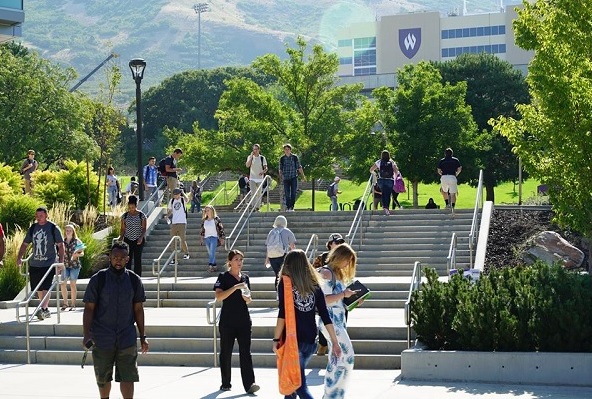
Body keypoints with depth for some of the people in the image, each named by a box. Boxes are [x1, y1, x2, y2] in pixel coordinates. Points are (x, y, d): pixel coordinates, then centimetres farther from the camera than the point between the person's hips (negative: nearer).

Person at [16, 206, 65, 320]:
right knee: (38, 288, 9)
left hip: (49, 263, -5)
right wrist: (19, 258, 6)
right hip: (34, 263, 5)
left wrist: (61, 261, -11)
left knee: (46, 287, -14)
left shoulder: (53, 228, -4)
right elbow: (25, 244, 16)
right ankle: (46, 310, 20)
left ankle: (43, 309, -20)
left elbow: (60, 245, -4)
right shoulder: (33, 228, 10)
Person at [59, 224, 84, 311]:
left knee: (72, 284, -2)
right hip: (65, 265, 3)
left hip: (74, 265, -3)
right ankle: (65, 303, 13)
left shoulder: (77, 241, 0)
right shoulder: (63, 242, 7)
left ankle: (73, 304, 5)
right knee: (62, 284, -3)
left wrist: (77, 254, -17)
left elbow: (82, 253, 1)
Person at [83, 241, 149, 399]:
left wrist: (143, 337, 7)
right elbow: (89, 308, -3)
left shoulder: (134, 280, 3)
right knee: (103, 379, 11)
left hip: (127, 338, 1)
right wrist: (86, 334, -12)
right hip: (102, 339, -1)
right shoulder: (98, 279, -4)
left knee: (128, 377, -6)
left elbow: (138, 309, 9)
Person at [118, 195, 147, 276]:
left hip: (138, 241, -2)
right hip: (128, 240, 2)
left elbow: (144, 228, -3)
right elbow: (123, 229, 7)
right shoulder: (125, 216, 5)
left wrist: (141, 237, -18)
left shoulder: (141, 215, -2)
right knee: (128, 259, -1)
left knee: (137, 260, -1)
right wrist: (121, 237, -10)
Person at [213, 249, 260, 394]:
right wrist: (235, 287, -25)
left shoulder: (245, 278, 11)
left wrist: (247, 298, -3)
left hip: (244, 320, 3)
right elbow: (219, 297, -19)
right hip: (227, 321, -3)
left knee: (245, 352, -5)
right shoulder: (224, 277, -4)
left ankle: (249, 384, -12)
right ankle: (225, 383, 17)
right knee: (226, 353, 6)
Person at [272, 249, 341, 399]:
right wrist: (335, 342, 7)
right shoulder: (314, 285, 8)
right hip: (310, 341, 5)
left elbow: (283, 314, -12)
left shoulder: (285, 283, -3)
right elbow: (325, 316, 5)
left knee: (299, 385, -3)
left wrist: (276, 339, -8)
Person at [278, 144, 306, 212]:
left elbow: (299, 167, 6)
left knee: (293, 193, -7)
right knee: (287, 193, 1)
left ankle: (292, 207, -3)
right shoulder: (282, 158, 6)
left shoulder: (295, 157, 3)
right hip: (286, 178, 1)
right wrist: (280, 176, 5)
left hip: (294, 177, -1)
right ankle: (287, 207, 10)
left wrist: (303, 175, 3)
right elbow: (280, 169, 13)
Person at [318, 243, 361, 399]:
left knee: (336, 360, 10)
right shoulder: (327, 273, -11)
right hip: (331, 321, -10)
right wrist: (343, 294, -16)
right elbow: (325, 299, -20)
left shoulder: (338, 273, 17)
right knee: (347, 357, -11)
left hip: (339, 321, 10)